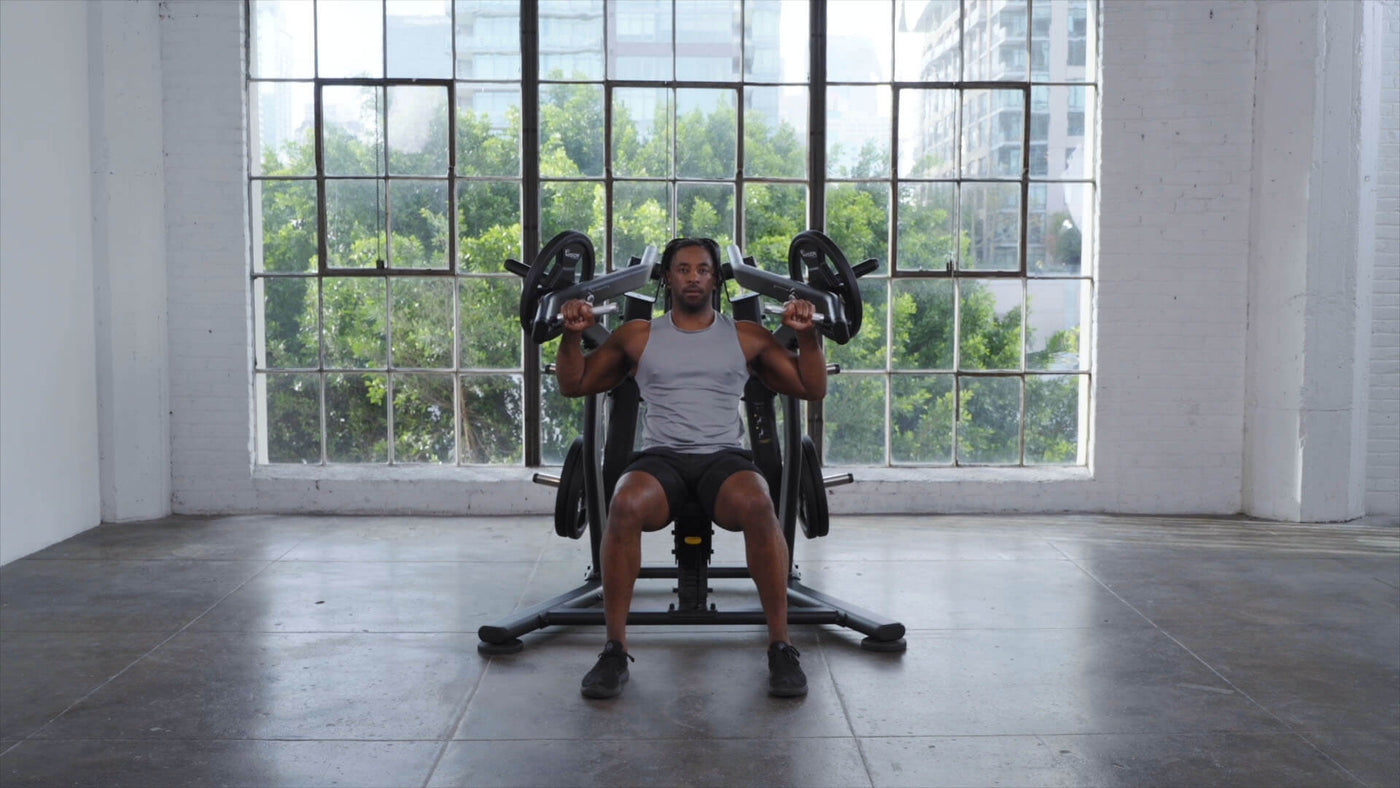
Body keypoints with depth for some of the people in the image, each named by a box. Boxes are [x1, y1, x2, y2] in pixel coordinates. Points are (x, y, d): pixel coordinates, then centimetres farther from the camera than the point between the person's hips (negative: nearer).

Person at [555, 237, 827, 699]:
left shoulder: (745, 336, 18)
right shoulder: (638, 335, 19)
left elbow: (813, 389, 17)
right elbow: (573, 385, 21)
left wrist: (806, 334, 3)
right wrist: (572, 334, 5)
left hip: (724, 456, 0)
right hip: (660, 457, 0)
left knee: (757, 506, -37)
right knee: (625, 507, -36)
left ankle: (781, 648, -24)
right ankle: (614, 651, -23)